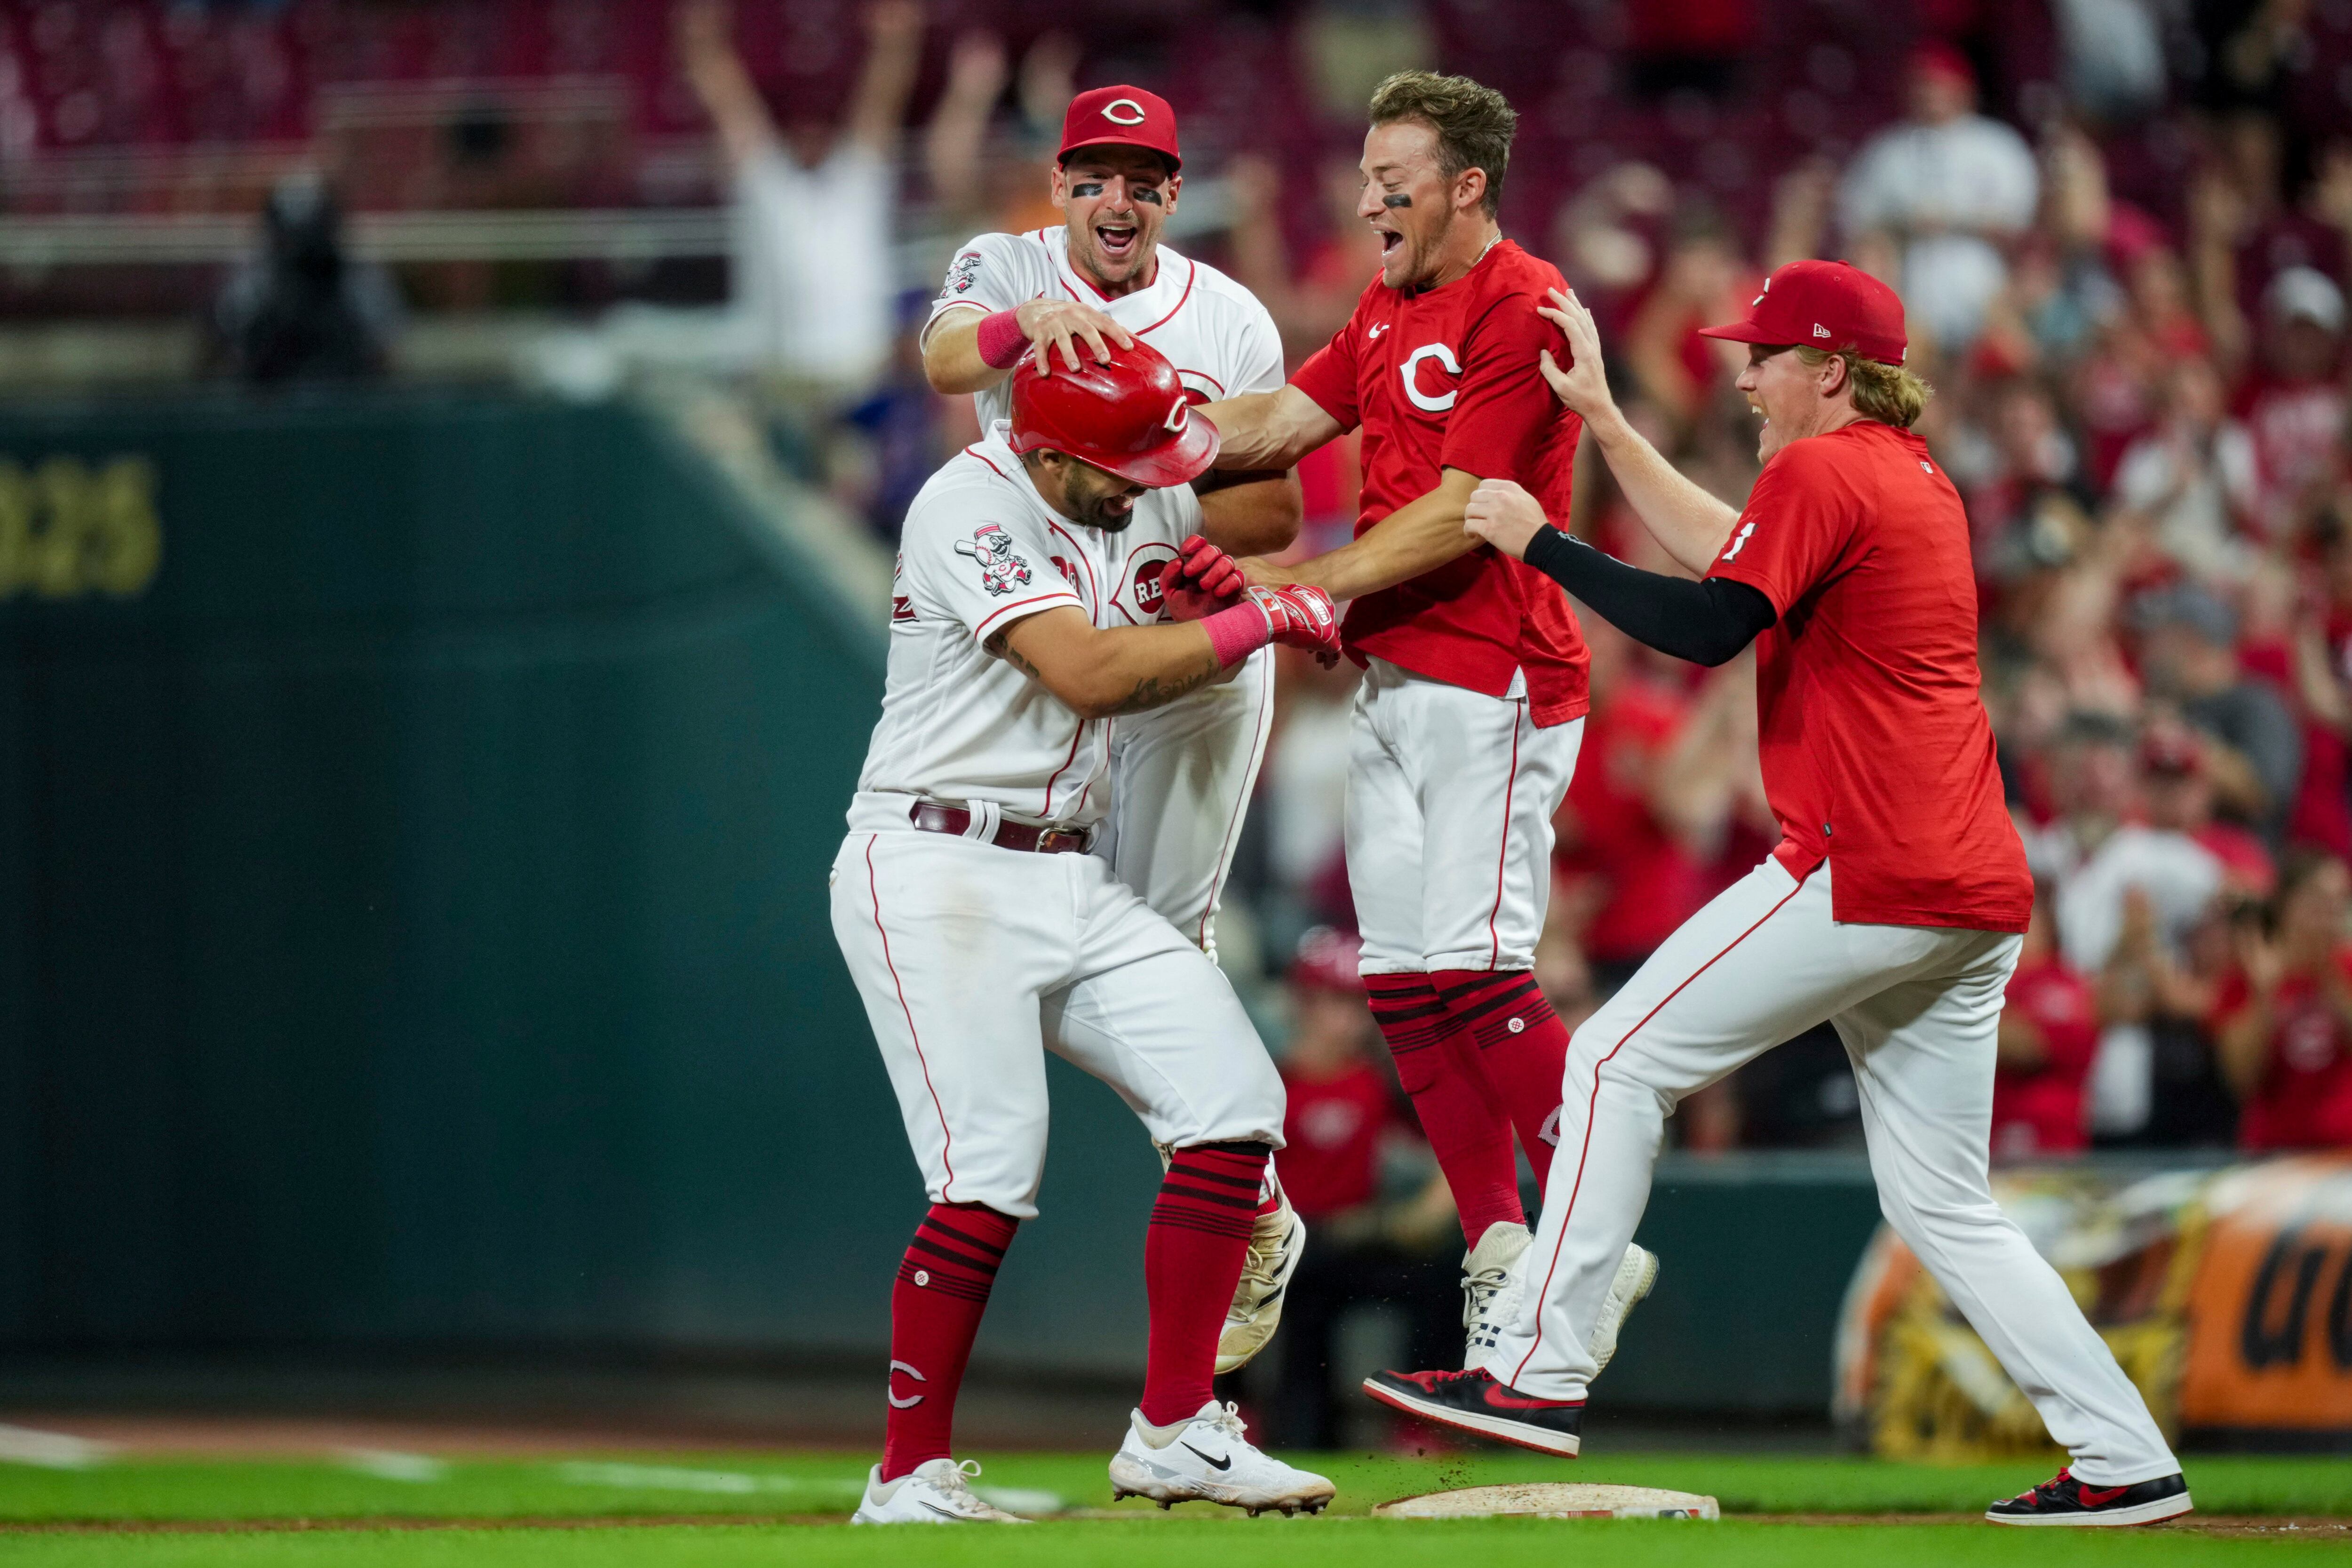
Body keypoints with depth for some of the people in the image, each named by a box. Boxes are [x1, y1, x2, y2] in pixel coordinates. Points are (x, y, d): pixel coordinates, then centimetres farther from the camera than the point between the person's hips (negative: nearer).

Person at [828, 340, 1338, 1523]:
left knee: (1234, 1103, -2)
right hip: (936, 879, -9)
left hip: (1070, 884, 9)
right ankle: (910, 1478, -5)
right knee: (992, 1175, -16)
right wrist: (1260, 620, -17)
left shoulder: (1101, 514, 11)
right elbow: (1088, 675, -25)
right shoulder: (970, 508, -16)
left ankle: (1172, 1430, 2)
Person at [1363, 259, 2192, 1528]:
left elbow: (1704, 626, -16)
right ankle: (2126, 1461, 3)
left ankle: (1542, 1372, -4)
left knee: (1619, 1058, -1)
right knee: (1943, 1208, 11)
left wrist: (1539, 542, -7)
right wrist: (1602, 420, 30)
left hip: (1862, 878, -9)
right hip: (1979, 897, 9)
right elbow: (1733, 556, 29)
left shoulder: (1822, 473, -6)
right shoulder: (1924, 484, 22)